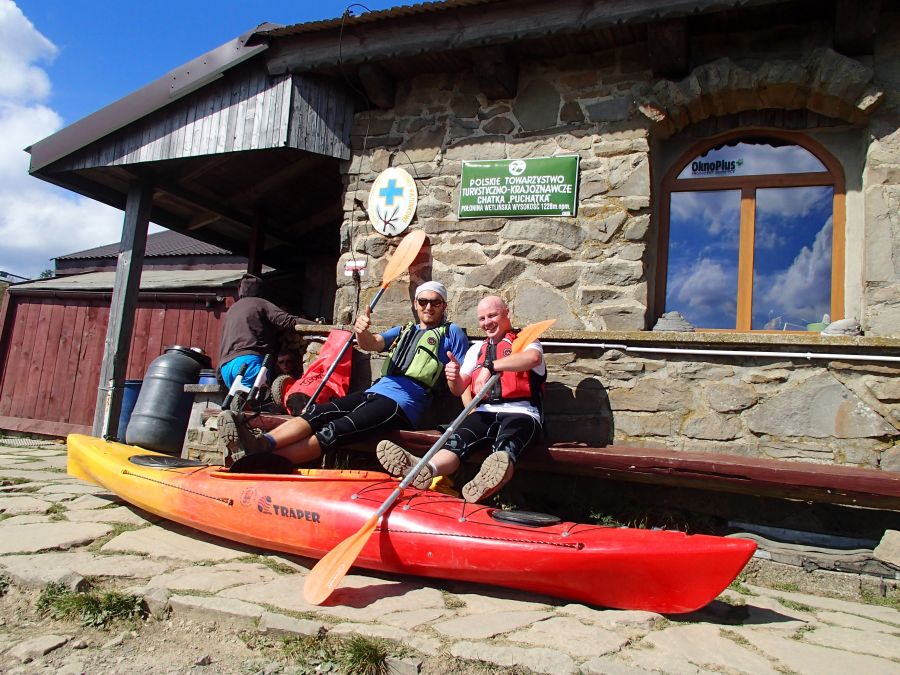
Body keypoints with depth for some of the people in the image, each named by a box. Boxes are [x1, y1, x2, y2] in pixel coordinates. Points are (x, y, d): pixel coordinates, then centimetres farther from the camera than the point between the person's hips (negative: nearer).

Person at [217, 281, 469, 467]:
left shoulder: (451, 333, 12)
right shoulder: (403, 331, 27)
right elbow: (371, 344, 7)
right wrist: (362, 331, -15)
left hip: (402, 404, -6)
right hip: (374, 392, 6)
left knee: (336, 430, -26)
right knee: (317, 414, -20)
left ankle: (262, 456, -42)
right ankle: (261, 443, -40)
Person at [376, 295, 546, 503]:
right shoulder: (476, 348, 26)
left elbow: (533, 357, -17)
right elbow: (459, 390, 17)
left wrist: (490, 366, -27)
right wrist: (454, 378, -8)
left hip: (520, 413, -4)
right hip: (485, 414, 4)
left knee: (505, 445, -38)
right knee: (458, 439, -29)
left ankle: (491, 478, -70)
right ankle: (426, 469, -58)